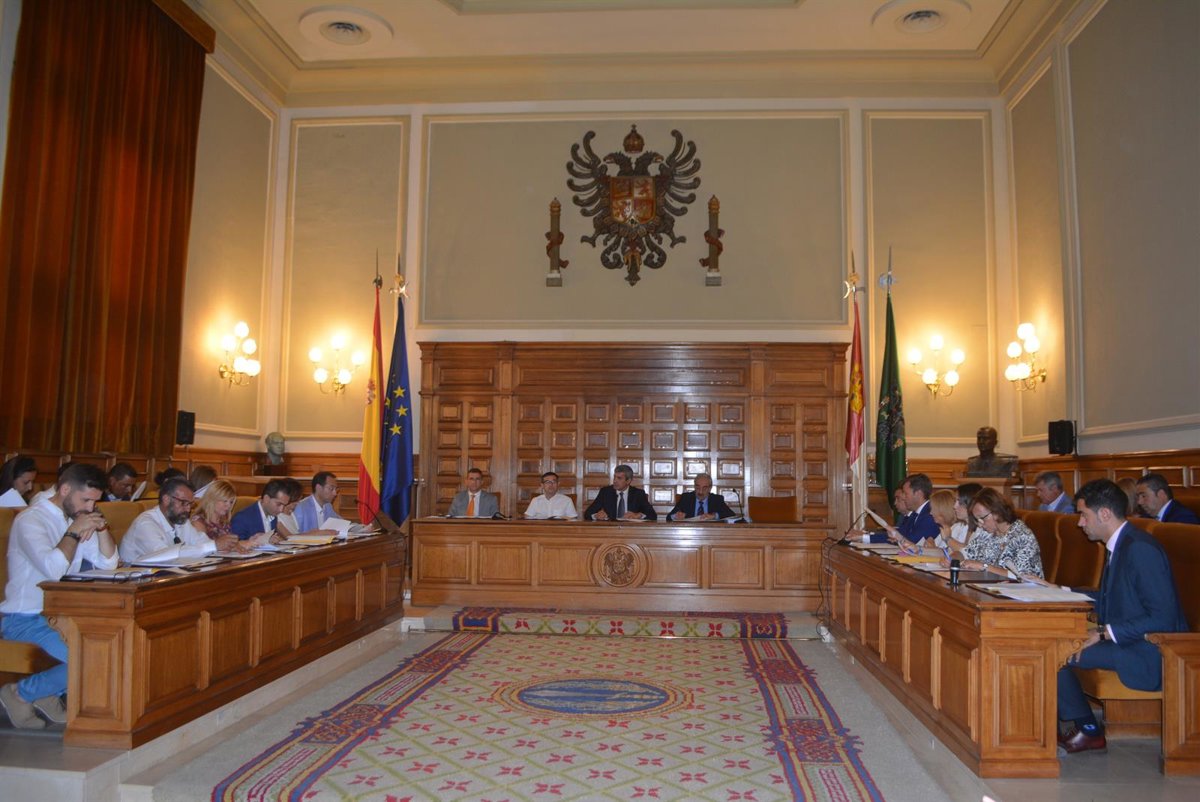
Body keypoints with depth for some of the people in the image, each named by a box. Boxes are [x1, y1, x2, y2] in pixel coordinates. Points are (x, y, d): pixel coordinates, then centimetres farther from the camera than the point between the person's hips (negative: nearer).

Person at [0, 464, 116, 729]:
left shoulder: (76, 518, 11)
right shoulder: (31, 520, -14)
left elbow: (108, 563, 7)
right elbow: (53, 568, -30)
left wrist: (101, 527, -6)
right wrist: (74, 531, -17)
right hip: (24, 618, -8)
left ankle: (51, 693, 3)